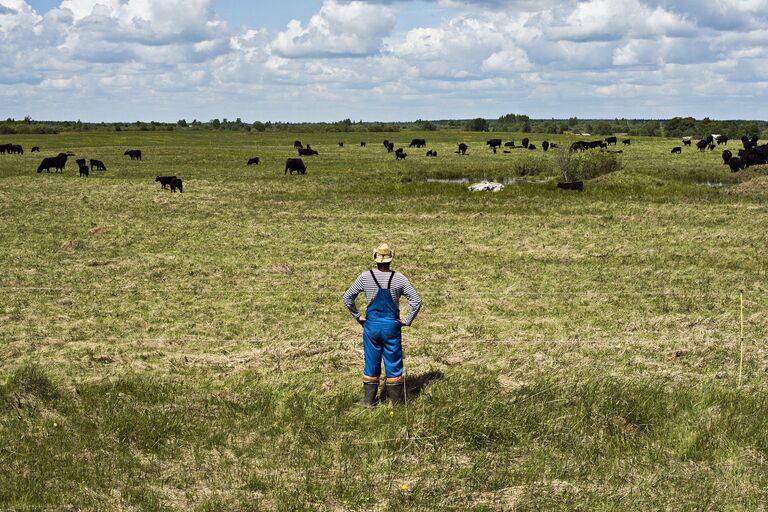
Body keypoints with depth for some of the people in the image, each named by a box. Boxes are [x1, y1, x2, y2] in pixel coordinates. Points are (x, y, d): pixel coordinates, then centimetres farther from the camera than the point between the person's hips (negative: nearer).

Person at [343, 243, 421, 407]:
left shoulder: (365, 277, -6)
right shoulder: (399, 279, -8)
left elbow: (347, 297, -3)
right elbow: (416, 301, -10)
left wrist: (357, 316, 7)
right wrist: (407, 321, -1)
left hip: (371, 325, 1)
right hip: (392, 326, -1)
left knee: (371, 363, 13)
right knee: (393, 364, 7)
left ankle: (369, 400, 20)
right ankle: (396, 401, 12)